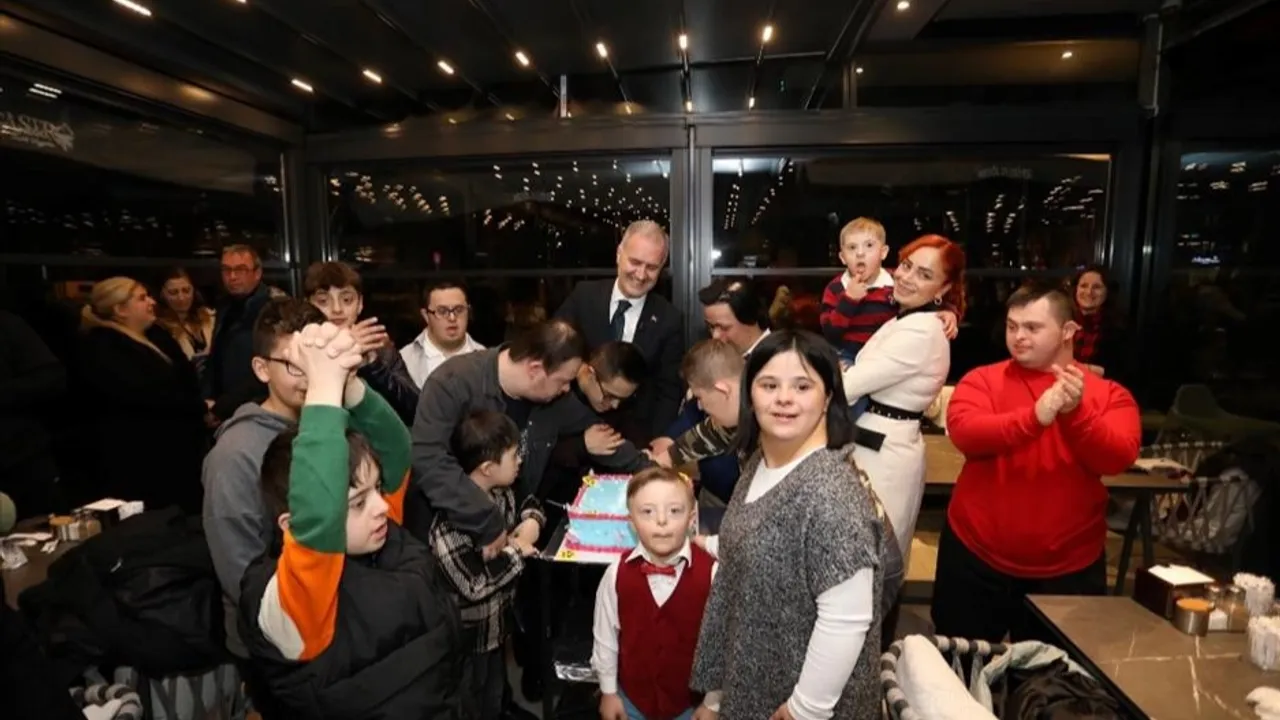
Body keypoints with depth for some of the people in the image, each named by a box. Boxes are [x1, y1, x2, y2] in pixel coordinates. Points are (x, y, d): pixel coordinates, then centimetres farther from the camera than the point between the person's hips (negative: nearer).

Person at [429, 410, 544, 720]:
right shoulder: (451, 520, -31)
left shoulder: (501, 493, -6)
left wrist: (532, 521, -8)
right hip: (466, 635, -7)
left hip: (498, 621, 7)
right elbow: (474, 585, -32)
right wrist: (517, 550, -23)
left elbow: (531, 503, 13)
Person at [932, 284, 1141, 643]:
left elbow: (1117, 459, -16)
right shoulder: (982, 380, -4)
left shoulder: (1109, 394, 0)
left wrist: (1076, 414, -33)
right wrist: (1035, 417, -35)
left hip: (1068, 569, 1)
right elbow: (964, 432, -22)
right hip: (976, 559, 0)